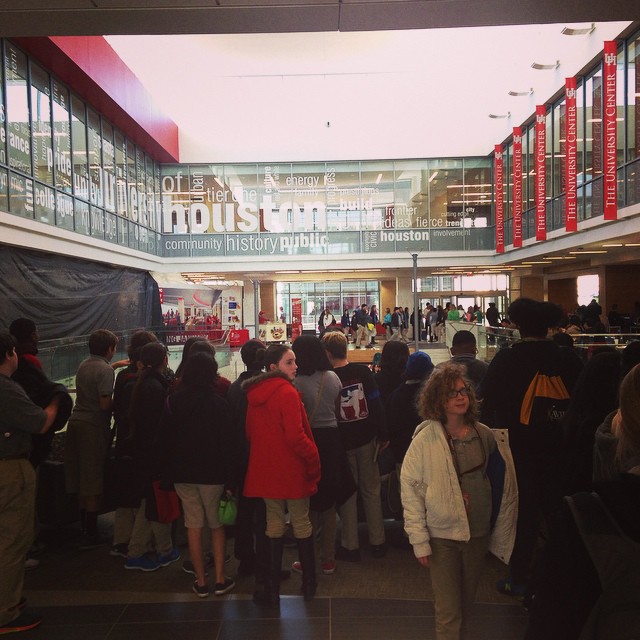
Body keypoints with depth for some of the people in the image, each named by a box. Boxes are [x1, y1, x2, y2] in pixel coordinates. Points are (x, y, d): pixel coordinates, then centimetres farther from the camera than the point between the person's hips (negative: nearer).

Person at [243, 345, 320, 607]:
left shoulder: (254, 393, 4)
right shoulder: (287, 392, -19)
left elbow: (250, 433, 12)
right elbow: (296, 436, -22)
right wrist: (313, 460, -10)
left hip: (265, 470, 6)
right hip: (292, 470, -6)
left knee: (274, 525, 16)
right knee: (301, 524, 12)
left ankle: (271, 590, 21)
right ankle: (309, 585, 27)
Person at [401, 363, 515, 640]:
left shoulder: (484, 435, -5)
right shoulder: (426, 438, -15)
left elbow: (499, 484, 4)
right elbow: (410, 487, -12)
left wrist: (502, 530, 7)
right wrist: (419, 539, -13)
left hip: (478, 533, 3)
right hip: (442, 536, -3)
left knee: (467, 601, 21)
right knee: (448, 610, 3)